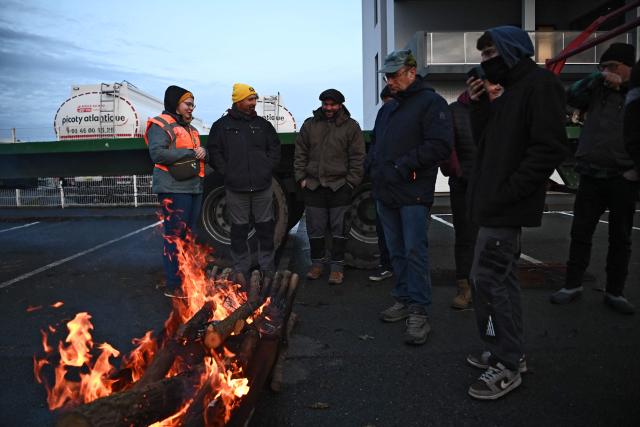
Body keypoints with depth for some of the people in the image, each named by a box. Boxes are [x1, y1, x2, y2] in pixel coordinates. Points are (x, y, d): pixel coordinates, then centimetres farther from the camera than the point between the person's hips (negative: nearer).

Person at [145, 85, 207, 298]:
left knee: (189, 235, 14)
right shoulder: (160, 125, -5)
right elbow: (157, 153, -18)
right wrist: (189, 153, -17)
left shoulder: (190, 129, 23)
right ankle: (173, 285, -2)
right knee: (174, 236, -7)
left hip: (194, 188, 9)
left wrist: (203, 153, -2)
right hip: (174, 189, -9)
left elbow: (201, 155, 23)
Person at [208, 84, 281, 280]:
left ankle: (267, 267, 20)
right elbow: (214, 152, 2)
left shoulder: (262, 124, 11)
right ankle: (241, 269, 16)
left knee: (265, 227, 7)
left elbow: (275, 148, 14)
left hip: (263, 187, 2)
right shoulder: (221, 125, 3)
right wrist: (227, 172, -6)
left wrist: (267, 168, 2)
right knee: (239, 229, 5)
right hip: (236, 188, -2)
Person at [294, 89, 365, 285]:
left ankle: (337, 266, 12)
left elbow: (357, 158, 0)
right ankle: (317, 263, 22)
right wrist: (301, 177, 2)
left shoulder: (351, 126, 2)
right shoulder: (309, 125, 10)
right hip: (313, 186, 3)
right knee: (315, 229, 8)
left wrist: (351, 182, -7)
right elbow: (300, 153, 11)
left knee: (339, 229, 2)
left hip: (340, 186, -2)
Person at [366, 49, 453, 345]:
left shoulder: (430, 102, -6)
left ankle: (419, 313, 1)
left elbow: (440, 145, -17)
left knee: (415, 252, -7)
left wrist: (403, 165, -19)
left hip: (412, 194, -8)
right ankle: (404, 301, 25)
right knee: (396, 251, 13)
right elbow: (376, 142, 28)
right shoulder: (388, 108, 19)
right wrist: (372, 164, 8)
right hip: (385, 193, 8)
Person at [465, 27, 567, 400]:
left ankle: (506, 367, 5)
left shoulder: (541, 85, -9)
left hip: (507, 207, -10)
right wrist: (480, 105, 6)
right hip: (496, 205, 10)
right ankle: (510, 354, 26)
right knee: (501, 278, 14)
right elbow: (486, 142, 19)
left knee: (487, 279, -8)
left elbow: (549, 149, -19)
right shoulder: (511, 92, 20)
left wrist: (505, 193, -21)